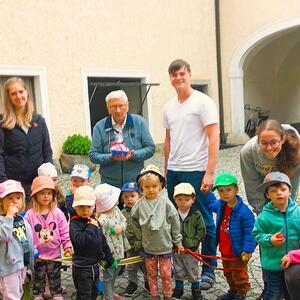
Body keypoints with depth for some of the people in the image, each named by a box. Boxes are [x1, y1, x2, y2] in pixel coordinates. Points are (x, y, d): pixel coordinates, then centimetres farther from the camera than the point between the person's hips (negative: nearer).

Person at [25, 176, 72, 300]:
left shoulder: (58, 213, -9)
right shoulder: (30, 215, -13)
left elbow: (64, 232, -3)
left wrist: (67, 245, -8)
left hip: (54, 254, 1)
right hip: (37, 256, -1)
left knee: (55, 279, 18)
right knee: (38, 279, 19)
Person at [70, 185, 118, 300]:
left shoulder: (95, 222, 6)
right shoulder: (75, 224, -17)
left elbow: (103, 242, 15)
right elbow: (80, 240, -34)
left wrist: (109, 259, 18)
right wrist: (91, 227, -26)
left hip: (95, 265, 8)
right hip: (82, 268, -7)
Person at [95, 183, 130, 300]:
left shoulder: (116, 209, -4)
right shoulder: (103, 219, -30)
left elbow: (124, 220, 5)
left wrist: (121, 227, -15)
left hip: (118, 249, 9)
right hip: (109, 252, -9)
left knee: (115, 272, 27)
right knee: (108, 276, 10)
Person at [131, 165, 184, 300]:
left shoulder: (165, 202, -13)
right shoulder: (139, 204, -9)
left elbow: (175, 222, -5)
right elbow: (134, 221, 7)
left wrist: (177, 241, 1)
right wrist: (140, 237, 7)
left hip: (165, 246, -1)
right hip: (148, 247, 1)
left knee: (166, 274, 10)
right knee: (151, 274, 16)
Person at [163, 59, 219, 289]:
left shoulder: (203, 102, -6)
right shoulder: (169, 107, 13)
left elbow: (214, 139, -11)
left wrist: (209, 173, -17)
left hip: (197, 171, -6)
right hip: (174, 172, 6)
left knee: (204, 222, 2)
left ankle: (208, 270, 16)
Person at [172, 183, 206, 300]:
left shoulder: (196, 214, -11)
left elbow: (201, 231, -6)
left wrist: (193, 243, -12)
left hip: (191, 249, -1)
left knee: (193, 271, 13)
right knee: (178, 271, 17)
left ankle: (196, 290, 31)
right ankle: (178, 289, 35)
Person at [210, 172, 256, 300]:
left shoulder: (243, 211, -27)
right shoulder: (219, 205, -5)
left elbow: (250, 232, -23)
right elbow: (212, 203, 22)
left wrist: (248, 249, -24)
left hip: (238, 252, -7)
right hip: (224, 250, 7)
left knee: (239, 275, 13)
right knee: (228, 273, 25)